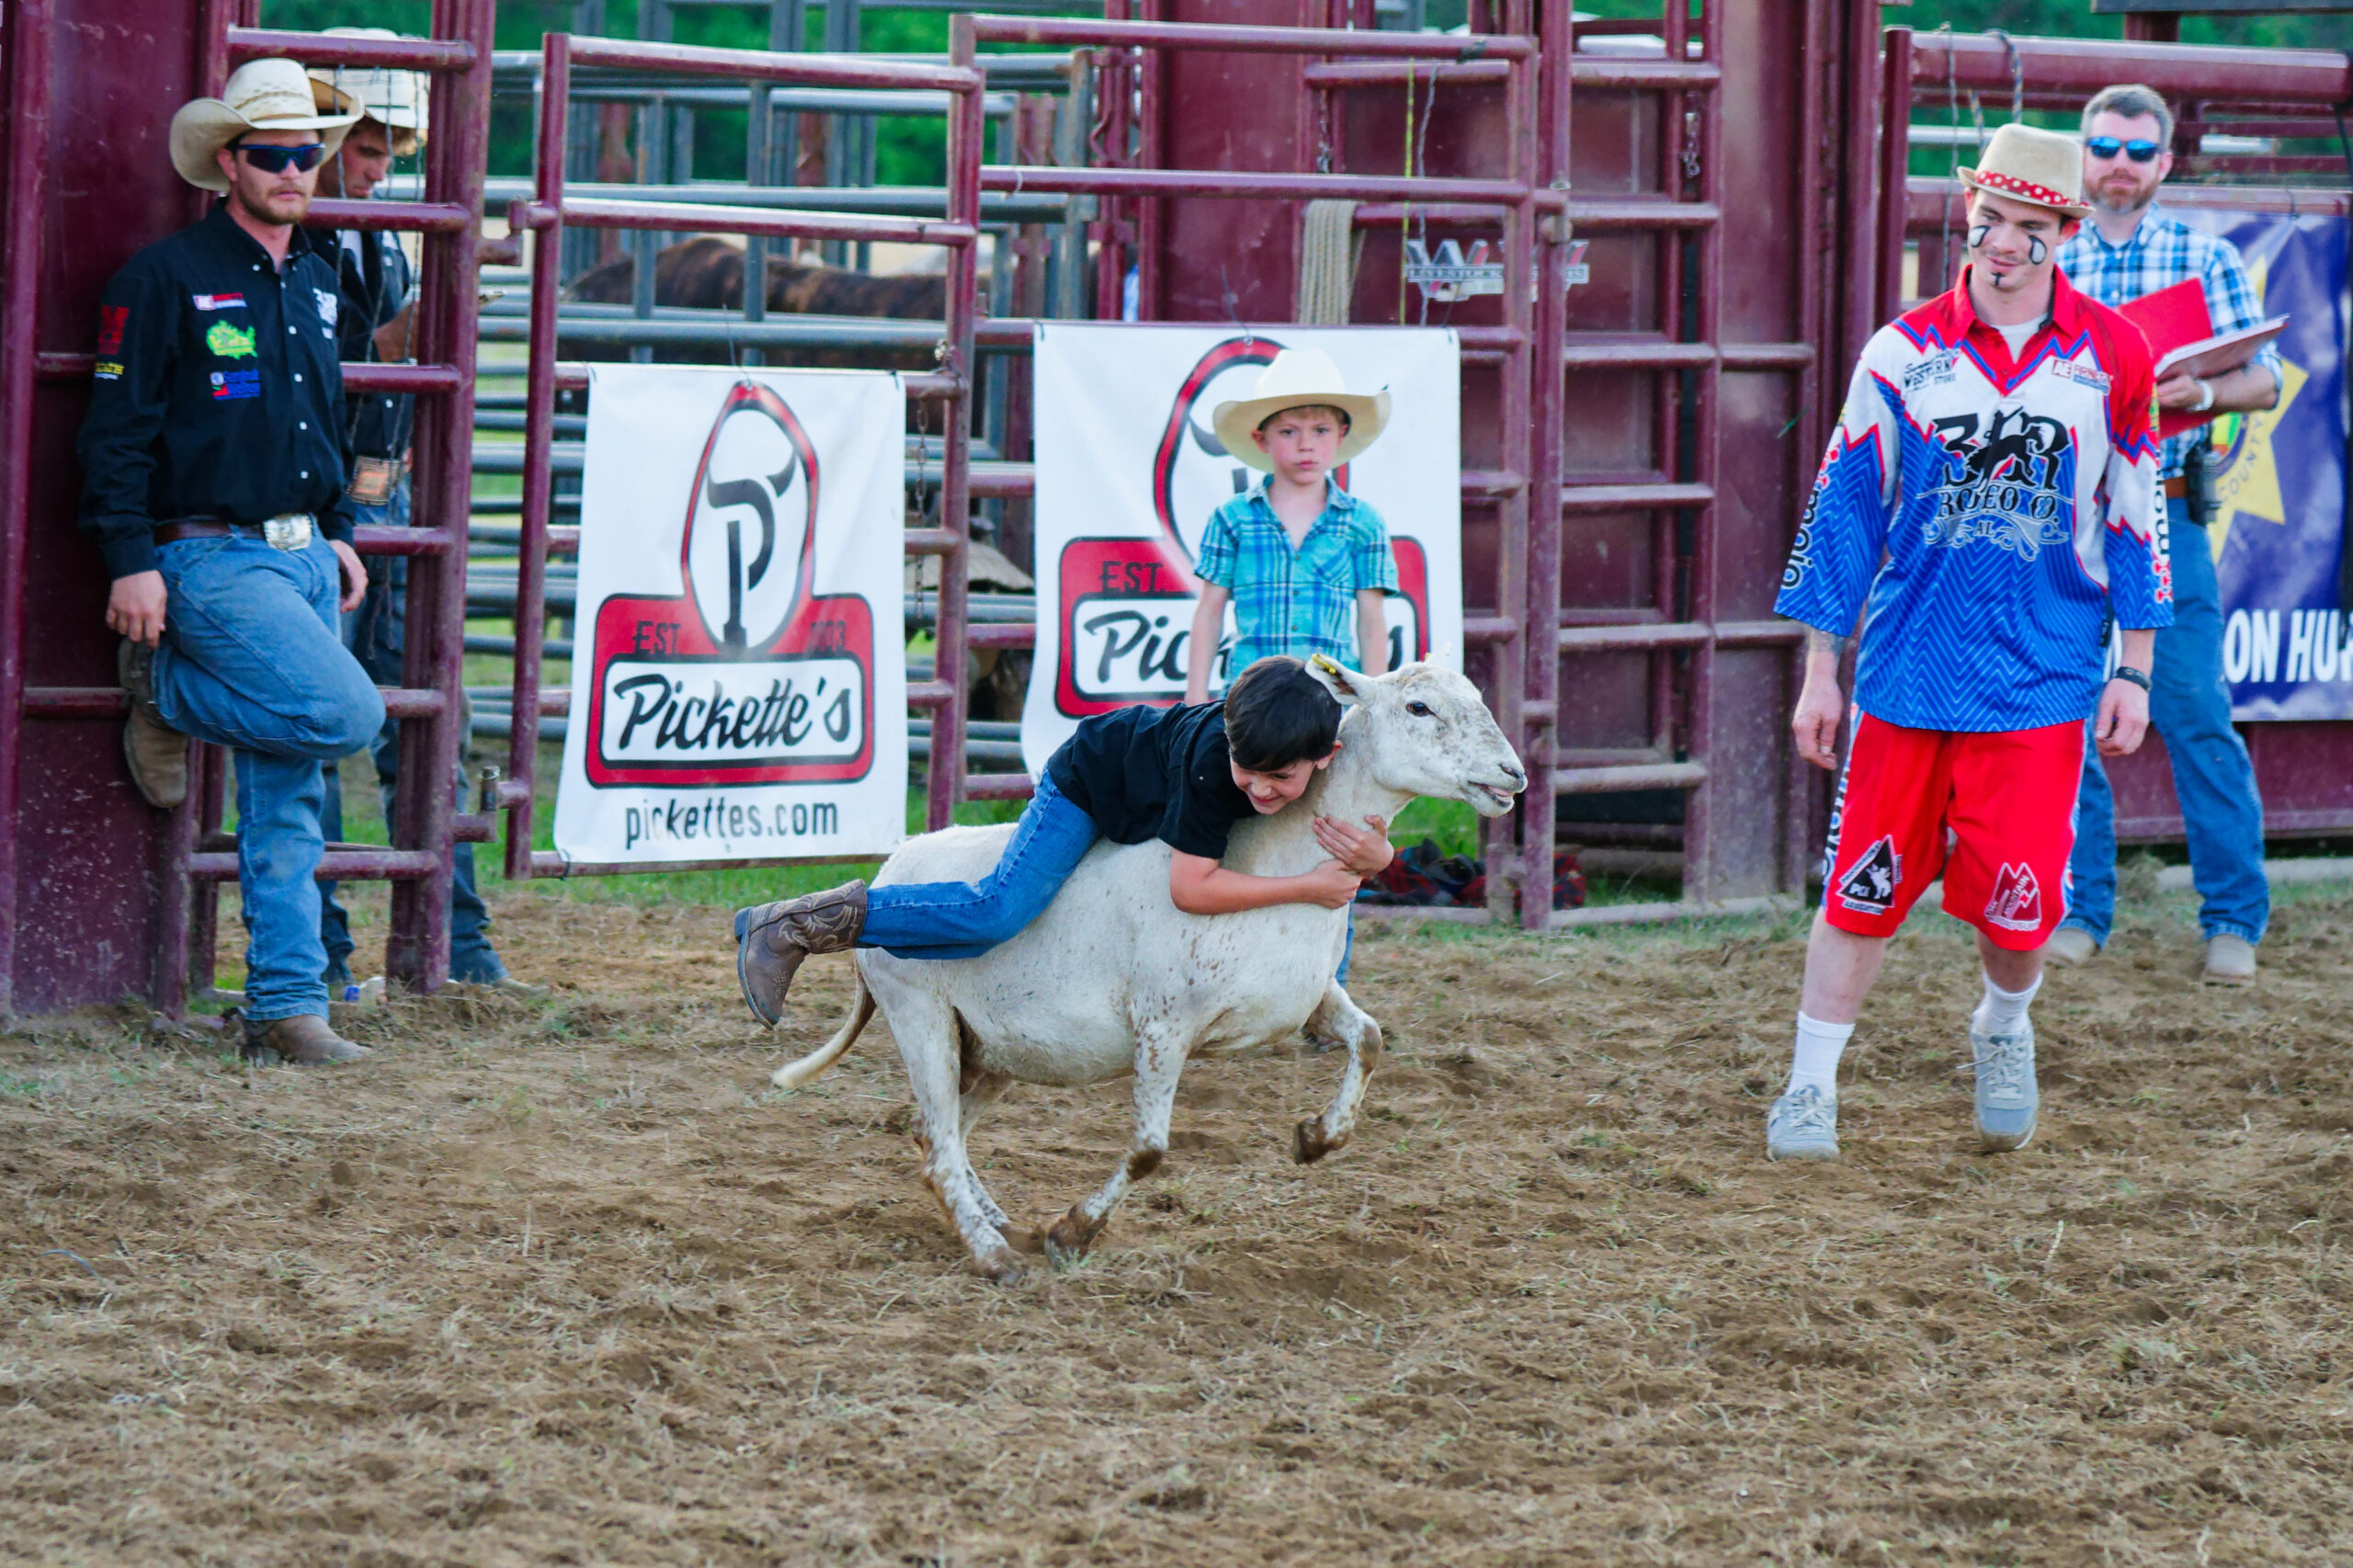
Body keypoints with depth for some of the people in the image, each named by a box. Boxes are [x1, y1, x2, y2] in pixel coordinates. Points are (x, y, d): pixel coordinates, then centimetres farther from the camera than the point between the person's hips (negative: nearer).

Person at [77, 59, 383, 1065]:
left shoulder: (314, 285, 15)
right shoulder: (167, 279, -8)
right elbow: (118, 428, -10)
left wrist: (338, 531, 19)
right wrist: (131, 559, -15)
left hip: (303, 556, 7)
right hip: (212, 558, -7)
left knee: (287, 804, 4)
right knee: (346, 712, -22)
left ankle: (286, 1006, 6)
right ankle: (163, 692, 1)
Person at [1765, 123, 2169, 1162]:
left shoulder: (2110, 357, 3)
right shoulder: (1904, 353, 2)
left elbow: (2134, 520, 8)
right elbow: (1843, 509, 6)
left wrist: (2134, 672, 6)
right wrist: (1819, 671, 5)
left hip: (2041, 685, 0)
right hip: (1904, 675, 1)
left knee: (2017, 899, -4)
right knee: (1863, 884, 1)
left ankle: (2003, 1032, 27)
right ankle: (1811, 1089, 13)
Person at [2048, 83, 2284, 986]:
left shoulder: (2206, 259, 6)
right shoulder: (2046, 269, 11)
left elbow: (2264, 380, 1)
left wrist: (2200, 392, -18)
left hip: (2162, 514, -2)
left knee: (2194, 713, -5)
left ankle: (2234, 920, 3)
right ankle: (2079, 911, 14)